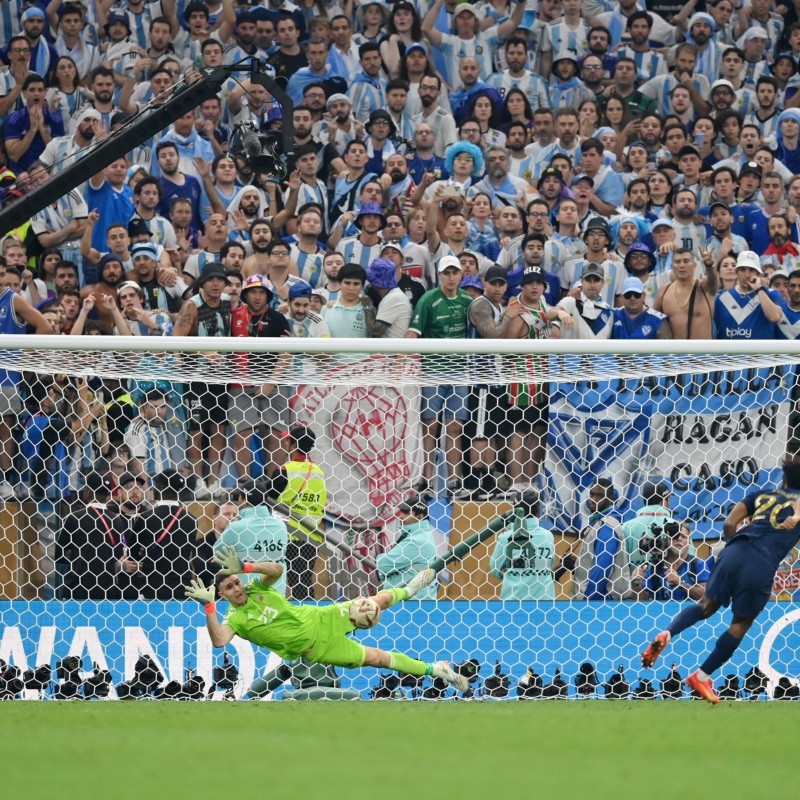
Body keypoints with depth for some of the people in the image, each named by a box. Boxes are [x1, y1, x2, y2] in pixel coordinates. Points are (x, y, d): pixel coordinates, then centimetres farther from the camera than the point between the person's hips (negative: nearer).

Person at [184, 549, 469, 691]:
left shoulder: (256, 589, -3)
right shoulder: (235, 619, -16)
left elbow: (277, 569, -19)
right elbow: (219, 640, -36)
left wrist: (244, 567, -31)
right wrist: (208, 607, -45)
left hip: (321, 619, 4)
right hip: (315, 648, -4)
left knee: (379, 601, 15)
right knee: (378, 658, -4)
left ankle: (407, 590, 50)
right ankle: (433, 669, 13)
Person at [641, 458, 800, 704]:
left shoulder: (761, 495, 22)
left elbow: (729, 524, 15)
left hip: (735, 552, 3)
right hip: (763, 565, -3)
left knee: (708, 604, 17)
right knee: (741, 623, 12)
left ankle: (667, 634, -10)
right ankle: (701, 677, 11)